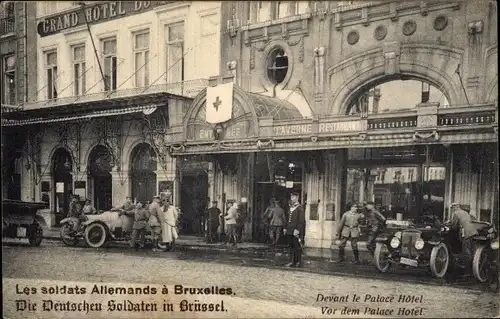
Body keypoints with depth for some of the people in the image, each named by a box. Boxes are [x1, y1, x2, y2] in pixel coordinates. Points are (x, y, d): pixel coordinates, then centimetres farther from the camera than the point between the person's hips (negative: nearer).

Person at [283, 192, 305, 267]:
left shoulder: (300, 208, -9)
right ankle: (292, 262, 17)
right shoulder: (291, 207, 15)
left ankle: (298, 262, 9)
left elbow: (301, 220, -15)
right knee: (291, 246, 11)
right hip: (289, 231, 8)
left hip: (296, 231, -8)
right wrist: (285, 228, 15)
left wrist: (297, 229, -21)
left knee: (297, 247, -1)